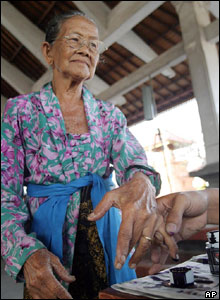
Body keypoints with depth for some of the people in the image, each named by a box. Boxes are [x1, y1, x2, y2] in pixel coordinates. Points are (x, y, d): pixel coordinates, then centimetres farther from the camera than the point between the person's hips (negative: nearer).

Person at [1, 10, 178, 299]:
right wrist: (27, 252, -26)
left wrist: (141, 183, -38)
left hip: (107, 237, 3)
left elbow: (132, 160, -12)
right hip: (45, 241, -2)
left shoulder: (110, 115, 4)